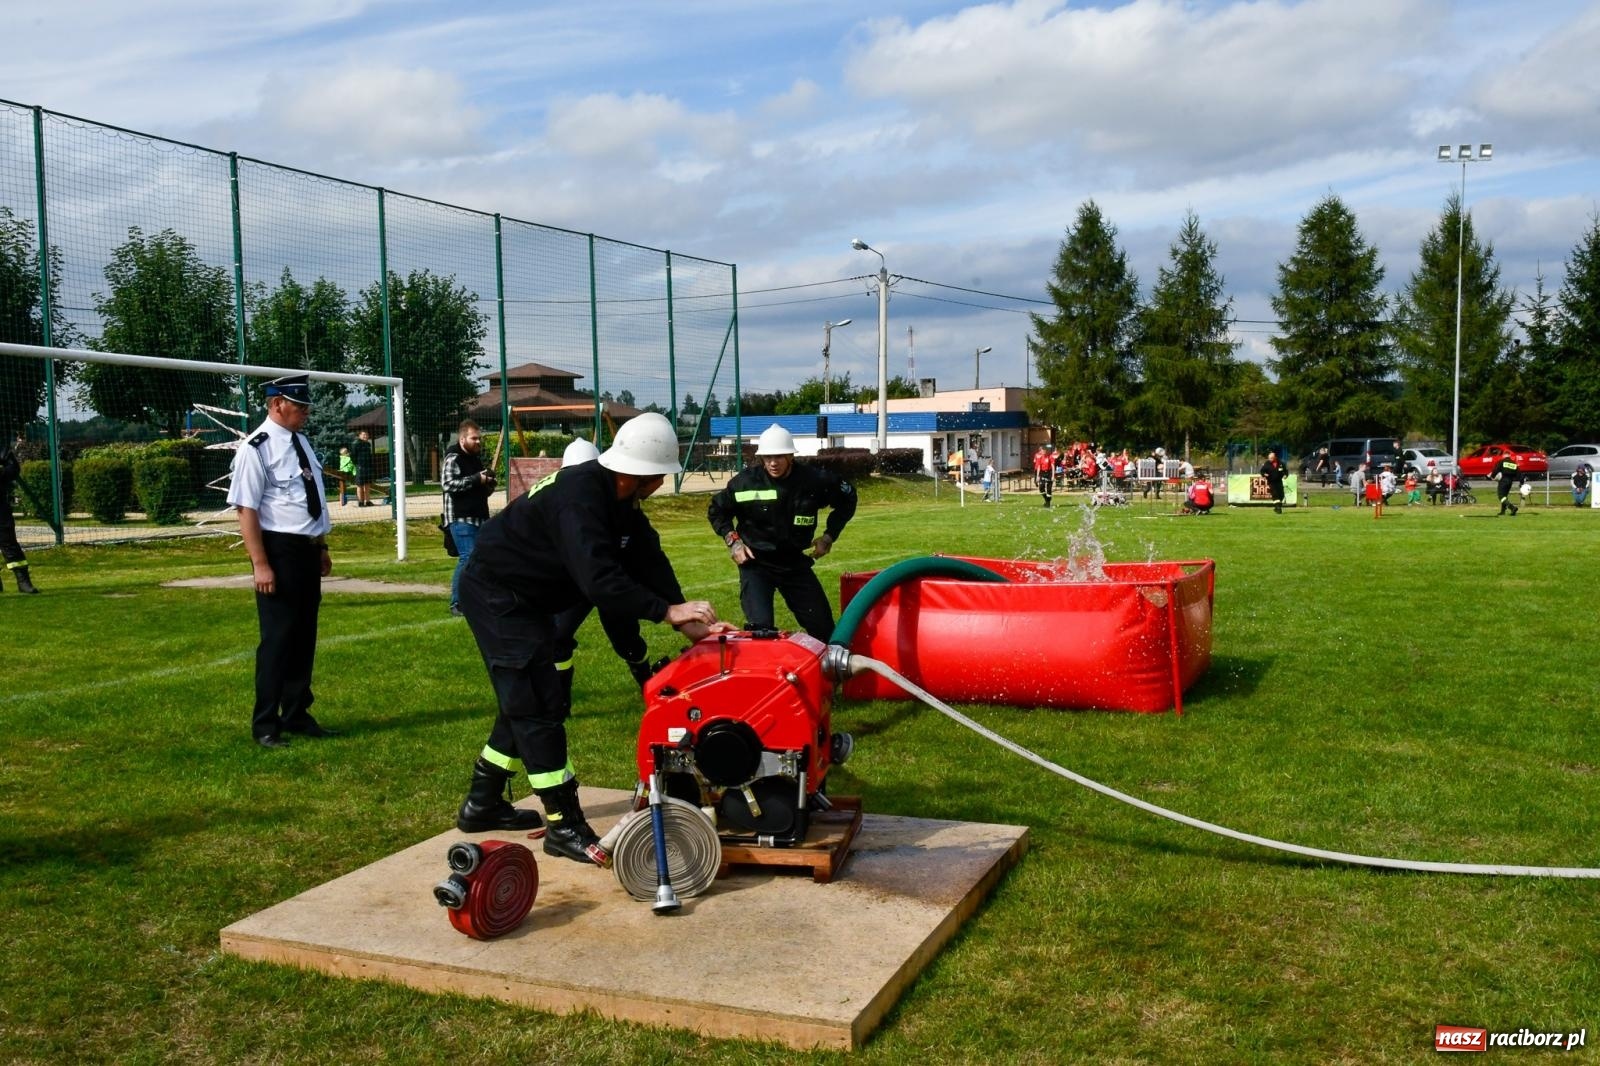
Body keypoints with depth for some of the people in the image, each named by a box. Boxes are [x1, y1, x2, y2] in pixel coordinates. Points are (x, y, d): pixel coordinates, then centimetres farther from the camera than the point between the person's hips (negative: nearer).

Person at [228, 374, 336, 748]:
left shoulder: (301, 442, 11)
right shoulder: (257, 449, -14)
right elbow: (247, 509, -17)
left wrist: (321, 547, 18)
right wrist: (260, 565, -21)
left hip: (308, 550, 8)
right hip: (279, 550, -8)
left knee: (305, 636, 14)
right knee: (277, 638, -1)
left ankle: (297, 715, 26)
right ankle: (265, 725, 10)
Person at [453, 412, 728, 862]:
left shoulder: (618, 498, 0)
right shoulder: (579, 497, -30)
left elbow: (649, 560, -2)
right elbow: (599, 580, -39)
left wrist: (687, 621, -11)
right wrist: (667, 611, -35)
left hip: (523, 600, 10)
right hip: (495, 594, -10)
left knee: (526, 702, 16)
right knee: (539, 705, -10)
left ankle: (482, 804, 29)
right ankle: (563, 826, -4)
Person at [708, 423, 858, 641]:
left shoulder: (814, 480, -13)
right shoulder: (745, 482, -15)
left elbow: (847, 499, 8)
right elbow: (716, 510, 5)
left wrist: (829, 535, 2)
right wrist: (733, 541, -6)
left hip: (795, 562, 3)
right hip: (756, 563, -2)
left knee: (824, 627, 8)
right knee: (760, 627, -18)